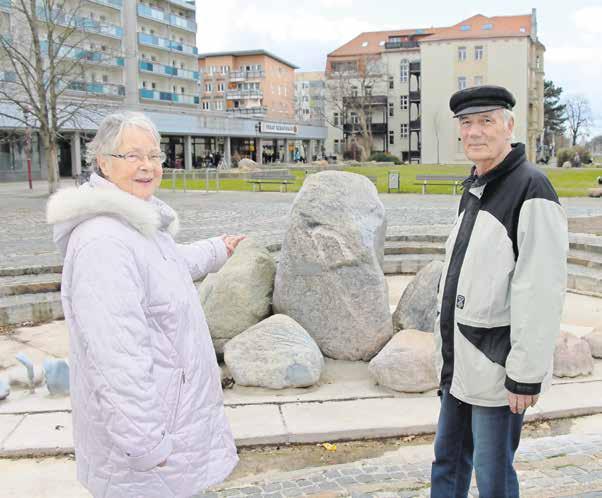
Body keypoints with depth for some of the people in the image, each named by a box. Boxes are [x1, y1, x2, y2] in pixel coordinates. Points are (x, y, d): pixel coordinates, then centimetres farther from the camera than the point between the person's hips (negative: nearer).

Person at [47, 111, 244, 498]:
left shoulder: (141, 222, 6)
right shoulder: (103, 241, -28)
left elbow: (172, 262, 29)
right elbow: (117, 355, -32)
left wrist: (216, 251, 43)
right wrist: (144, 442, -29)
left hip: (168, 401, 10)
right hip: (143, 414, -10)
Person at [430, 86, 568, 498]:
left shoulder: (532, 192, -18)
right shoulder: (476, 188, 11)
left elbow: (541, 292, -22)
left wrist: (527, 375, -21)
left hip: (496, 366, -9)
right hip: (461, 360, 9)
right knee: (448, 458, 19)